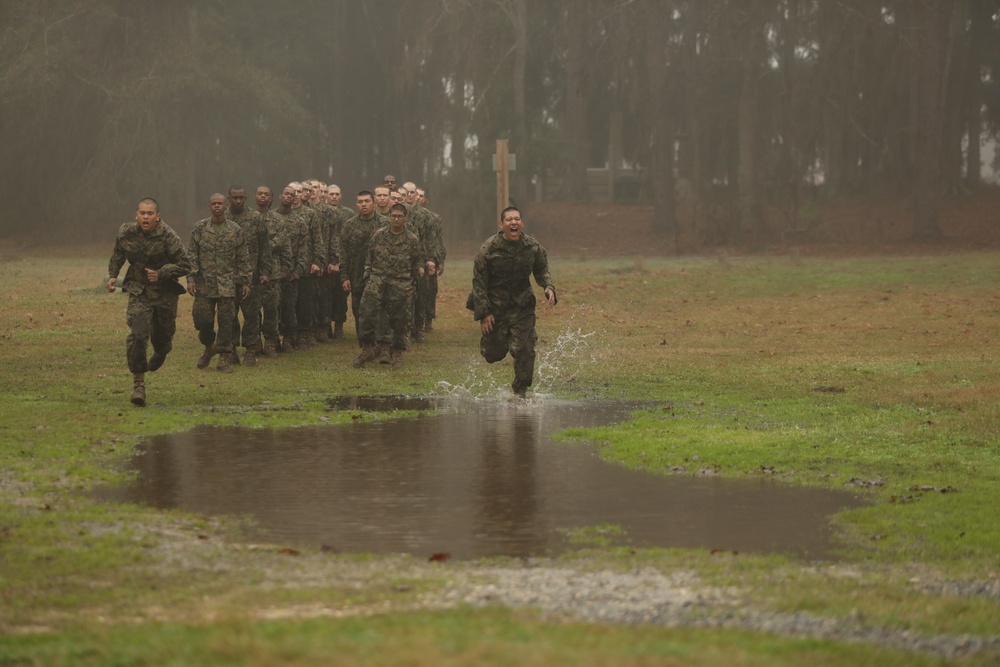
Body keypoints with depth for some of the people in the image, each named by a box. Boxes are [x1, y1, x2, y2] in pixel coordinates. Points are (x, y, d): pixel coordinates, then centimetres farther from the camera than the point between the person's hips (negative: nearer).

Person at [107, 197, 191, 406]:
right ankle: (138, 384, -13)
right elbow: (117, 255, 15)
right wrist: (112, 275, 2)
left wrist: (161, 274, -24)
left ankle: (160, 354, 54)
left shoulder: (168, 237, -18)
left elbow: (185, 265, -14)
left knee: (162, 336, 15)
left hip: (165, 293, -1)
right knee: (137, 335, -18)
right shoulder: (126, 233, -6)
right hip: (139, 293, 1)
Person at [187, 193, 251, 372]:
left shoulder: (235, 230, 3)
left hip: (227, 284, -1)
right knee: (202, 318, 0)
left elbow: (243, 259, 7)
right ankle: (209, 347, 26)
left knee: (226, 320, -3)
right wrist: (191, 278, -6)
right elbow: (192, 254, 2)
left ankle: (224, 357, 6)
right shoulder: (199, 228, 3)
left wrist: (245, 282, 3)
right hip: (204, 283, 1)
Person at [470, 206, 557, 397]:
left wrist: (548, 287, -11)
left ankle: (520, 390, 10)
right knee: (493, 354, 2)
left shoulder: (533, 247, -4)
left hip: (522, 304, 2)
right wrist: (483, 312, -13)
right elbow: (478, 281, -9)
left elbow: (542, 271, 11)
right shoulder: (488, 249, -13)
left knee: (524, 350, -6)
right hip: (495, 305, -2)